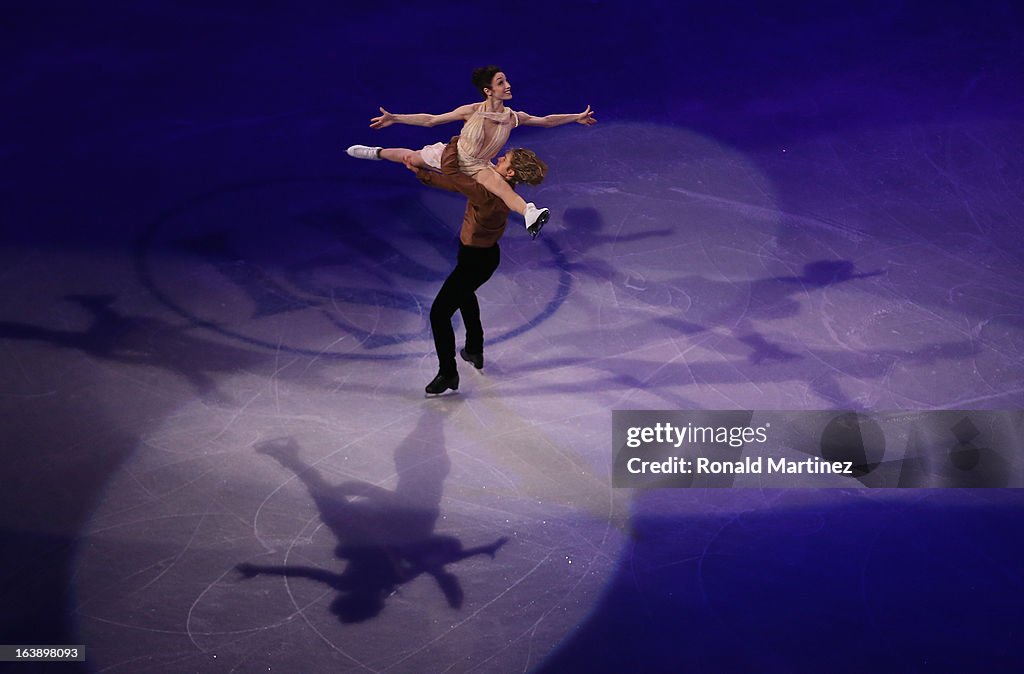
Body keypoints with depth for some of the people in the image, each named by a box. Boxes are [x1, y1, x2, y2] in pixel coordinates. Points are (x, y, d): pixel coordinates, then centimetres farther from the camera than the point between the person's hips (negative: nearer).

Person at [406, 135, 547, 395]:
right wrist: (420, 172, -1)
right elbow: (453, 182, 3)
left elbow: (449, 171, -36)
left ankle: (448, 374, 14)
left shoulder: (488, 195, -36)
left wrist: (454, 143, -18)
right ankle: (474, 351, 52)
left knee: (439, 313, -1)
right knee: (465, 295, 36)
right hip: (482, 254, 10)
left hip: (476, 261, -10)